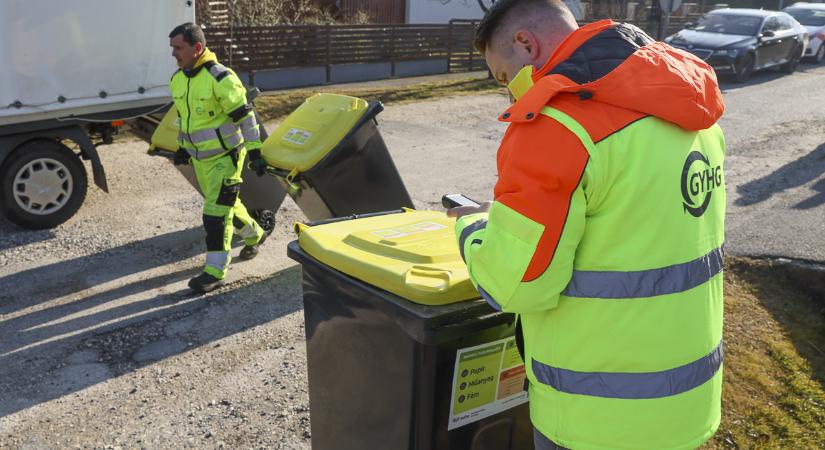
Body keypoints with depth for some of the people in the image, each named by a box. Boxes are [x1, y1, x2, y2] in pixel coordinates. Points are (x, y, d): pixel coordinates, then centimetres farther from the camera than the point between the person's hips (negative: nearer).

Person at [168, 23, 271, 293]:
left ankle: (215, 272, 1)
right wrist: (183, 148, 21)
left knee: (216, 212, -8)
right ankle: (255, 235, 45)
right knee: (225, 204, 20)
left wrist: (254, 151, -16)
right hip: (199, 157, 8)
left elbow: (245, 116, -16)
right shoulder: (177, 80, 5)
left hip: (225, 156, -8)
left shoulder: (221, 78, -19)